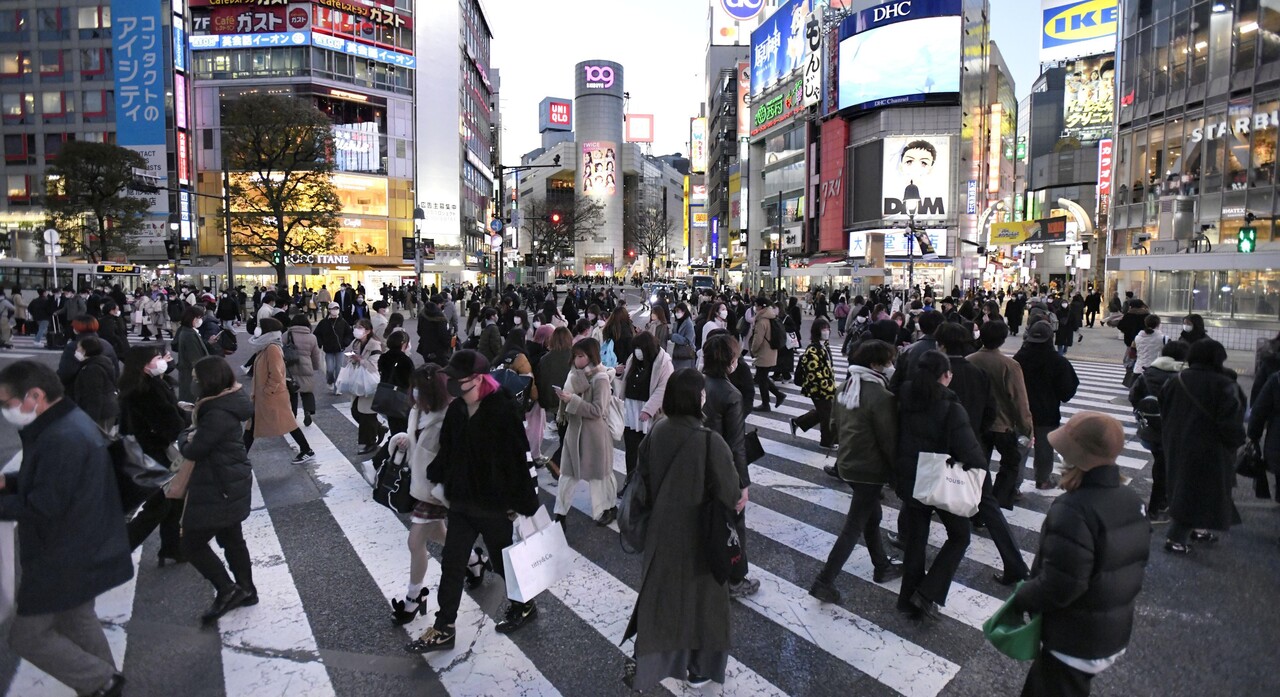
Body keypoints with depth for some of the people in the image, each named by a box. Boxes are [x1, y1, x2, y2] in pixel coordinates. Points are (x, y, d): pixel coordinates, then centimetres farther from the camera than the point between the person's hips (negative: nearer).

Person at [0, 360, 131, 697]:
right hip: (82, 552, 10)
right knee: (77, 621, 22)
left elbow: (42, 507, -27)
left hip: (65, 560, -10)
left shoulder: (61, 439, -28)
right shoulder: (71, 423, 6)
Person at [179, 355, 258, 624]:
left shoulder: (219, 415, -26)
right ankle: (246, 590, 30)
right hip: (231, 485, 10)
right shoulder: (227, 403, 5)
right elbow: (205, 432, 13)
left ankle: (227, 591, 7)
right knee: (232, 539, 19)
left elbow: (192, 450, -18)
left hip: (219, 490, -10)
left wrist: (184, 437, 2)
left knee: (192, 543, 1)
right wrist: (192, 434, -7)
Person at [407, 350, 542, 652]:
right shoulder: (456, 410, 0)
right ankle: (444, 629, 24)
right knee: (451, 564, 10)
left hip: (496, 505, -6)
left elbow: (521, 458, -20)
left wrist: (524, 503, -19)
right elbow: (446, 452, 10)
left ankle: (524, 605, 40)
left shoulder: (504, 410, -20)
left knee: (504, 560, 14)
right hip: (461, 503, 6)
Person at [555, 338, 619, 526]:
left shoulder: (601, 379, -16)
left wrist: (572, 399, -25)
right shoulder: (574, 375, 4)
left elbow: (597, 410, -21)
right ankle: (561, 511, 18)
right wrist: (564, 397, -12)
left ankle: (609, 507, 30)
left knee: (599, 471, 10)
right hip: (574, 429, 6)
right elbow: (570, 405, 10)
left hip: (594, 432, -6)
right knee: (567, 471, 9)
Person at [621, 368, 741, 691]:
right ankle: (699, 668, 36)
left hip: (661, 531, 4)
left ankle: (643, 665, 33)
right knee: (700, 597, 17)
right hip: (699, 536, -4)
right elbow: (729, 496, -21)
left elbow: (641, 477, 0)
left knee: (657, 595, 21)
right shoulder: (710, 441, -27)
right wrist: (738, 500, 1)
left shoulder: (657, 432, -11)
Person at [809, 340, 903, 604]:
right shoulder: (881, 396, -22)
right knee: (854, 527, 0)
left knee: (872, 516, 24)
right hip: (870, 470, -9)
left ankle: (882, 567, 40)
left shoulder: (845, 387, 3)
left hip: (847, 463, 9)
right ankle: (824, 582, 3)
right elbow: (889, 440, -18)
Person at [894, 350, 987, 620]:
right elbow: (969, 451, -22)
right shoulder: (950, 409, -21)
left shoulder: (904, 402, -5)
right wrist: (979, 464, -3)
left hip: (910, 482, 5)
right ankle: (928, 593, 8)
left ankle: (909, 600, 25)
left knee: (914, 540, 17)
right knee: (959, 537, 17)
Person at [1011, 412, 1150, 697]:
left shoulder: (1073, 511, -30)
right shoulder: (1132, 499, -1)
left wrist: (1021, 599, -12)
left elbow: (1058, 586, -29)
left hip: (1073, 641, -8)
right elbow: (1134, 564, 10)